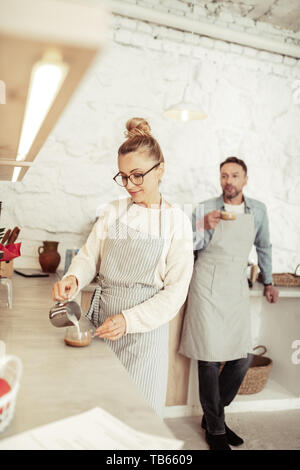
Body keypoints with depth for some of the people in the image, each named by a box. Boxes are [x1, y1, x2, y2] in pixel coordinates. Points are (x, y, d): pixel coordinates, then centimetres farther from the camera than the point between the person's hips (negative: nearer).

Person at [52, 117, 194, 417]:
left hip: (144, 329, -3)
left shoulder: (176, 221, -6)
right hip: (101, 320, 3)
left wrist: (129, 319, -20)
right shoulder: (112, 212, 3)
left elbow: (176, 291, -9)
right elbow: (88, 256, 7)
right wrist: (73, 278, -16)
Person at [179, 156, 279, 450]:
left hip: (237, 289, 4)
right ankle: (215, 429, 18)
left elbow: (263, 247, 20)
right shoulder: (204, 209, -2)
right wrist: (204, 228, -17)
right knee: (209, 358, 0)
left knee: (243, 357, 5)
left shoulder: (257, 210, 7)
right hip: (208, 287, -4)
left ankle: (212, 414, 26)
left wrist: (268, 282, 23)